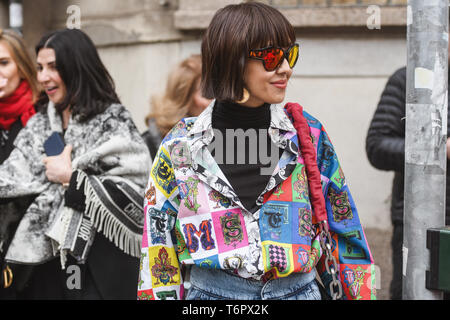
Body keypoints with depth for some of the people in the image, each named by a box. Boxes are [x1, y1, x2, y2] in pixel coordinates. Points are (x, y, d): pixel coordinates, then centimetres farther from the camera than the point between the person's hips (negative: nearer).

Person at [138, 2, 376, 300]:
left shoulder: (308, 135, 0)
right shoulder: (180, 148, -3)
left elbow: (343, 239, 6)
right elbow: (158, 254, 2)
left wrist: (357, 293, 3)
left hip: (300, 290, 1)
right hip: (209, 292, -1)